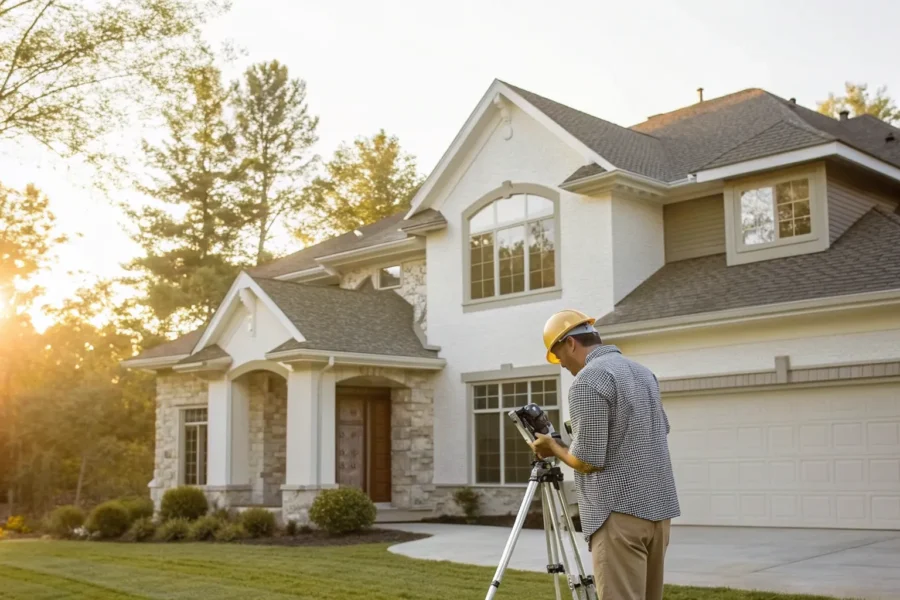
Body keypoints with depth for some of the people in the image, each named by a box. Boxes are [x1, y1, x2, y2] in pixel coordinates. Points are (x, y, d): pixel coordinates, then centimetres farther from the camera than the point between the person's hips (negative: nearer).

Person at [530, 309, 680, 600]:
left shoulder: (587, 381, -13)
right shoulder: (644, 372, 15)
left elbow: (587, 460, -16)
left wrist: (553, 447, 2)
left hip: (620, 514, -9)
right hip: (659, 507, 9)